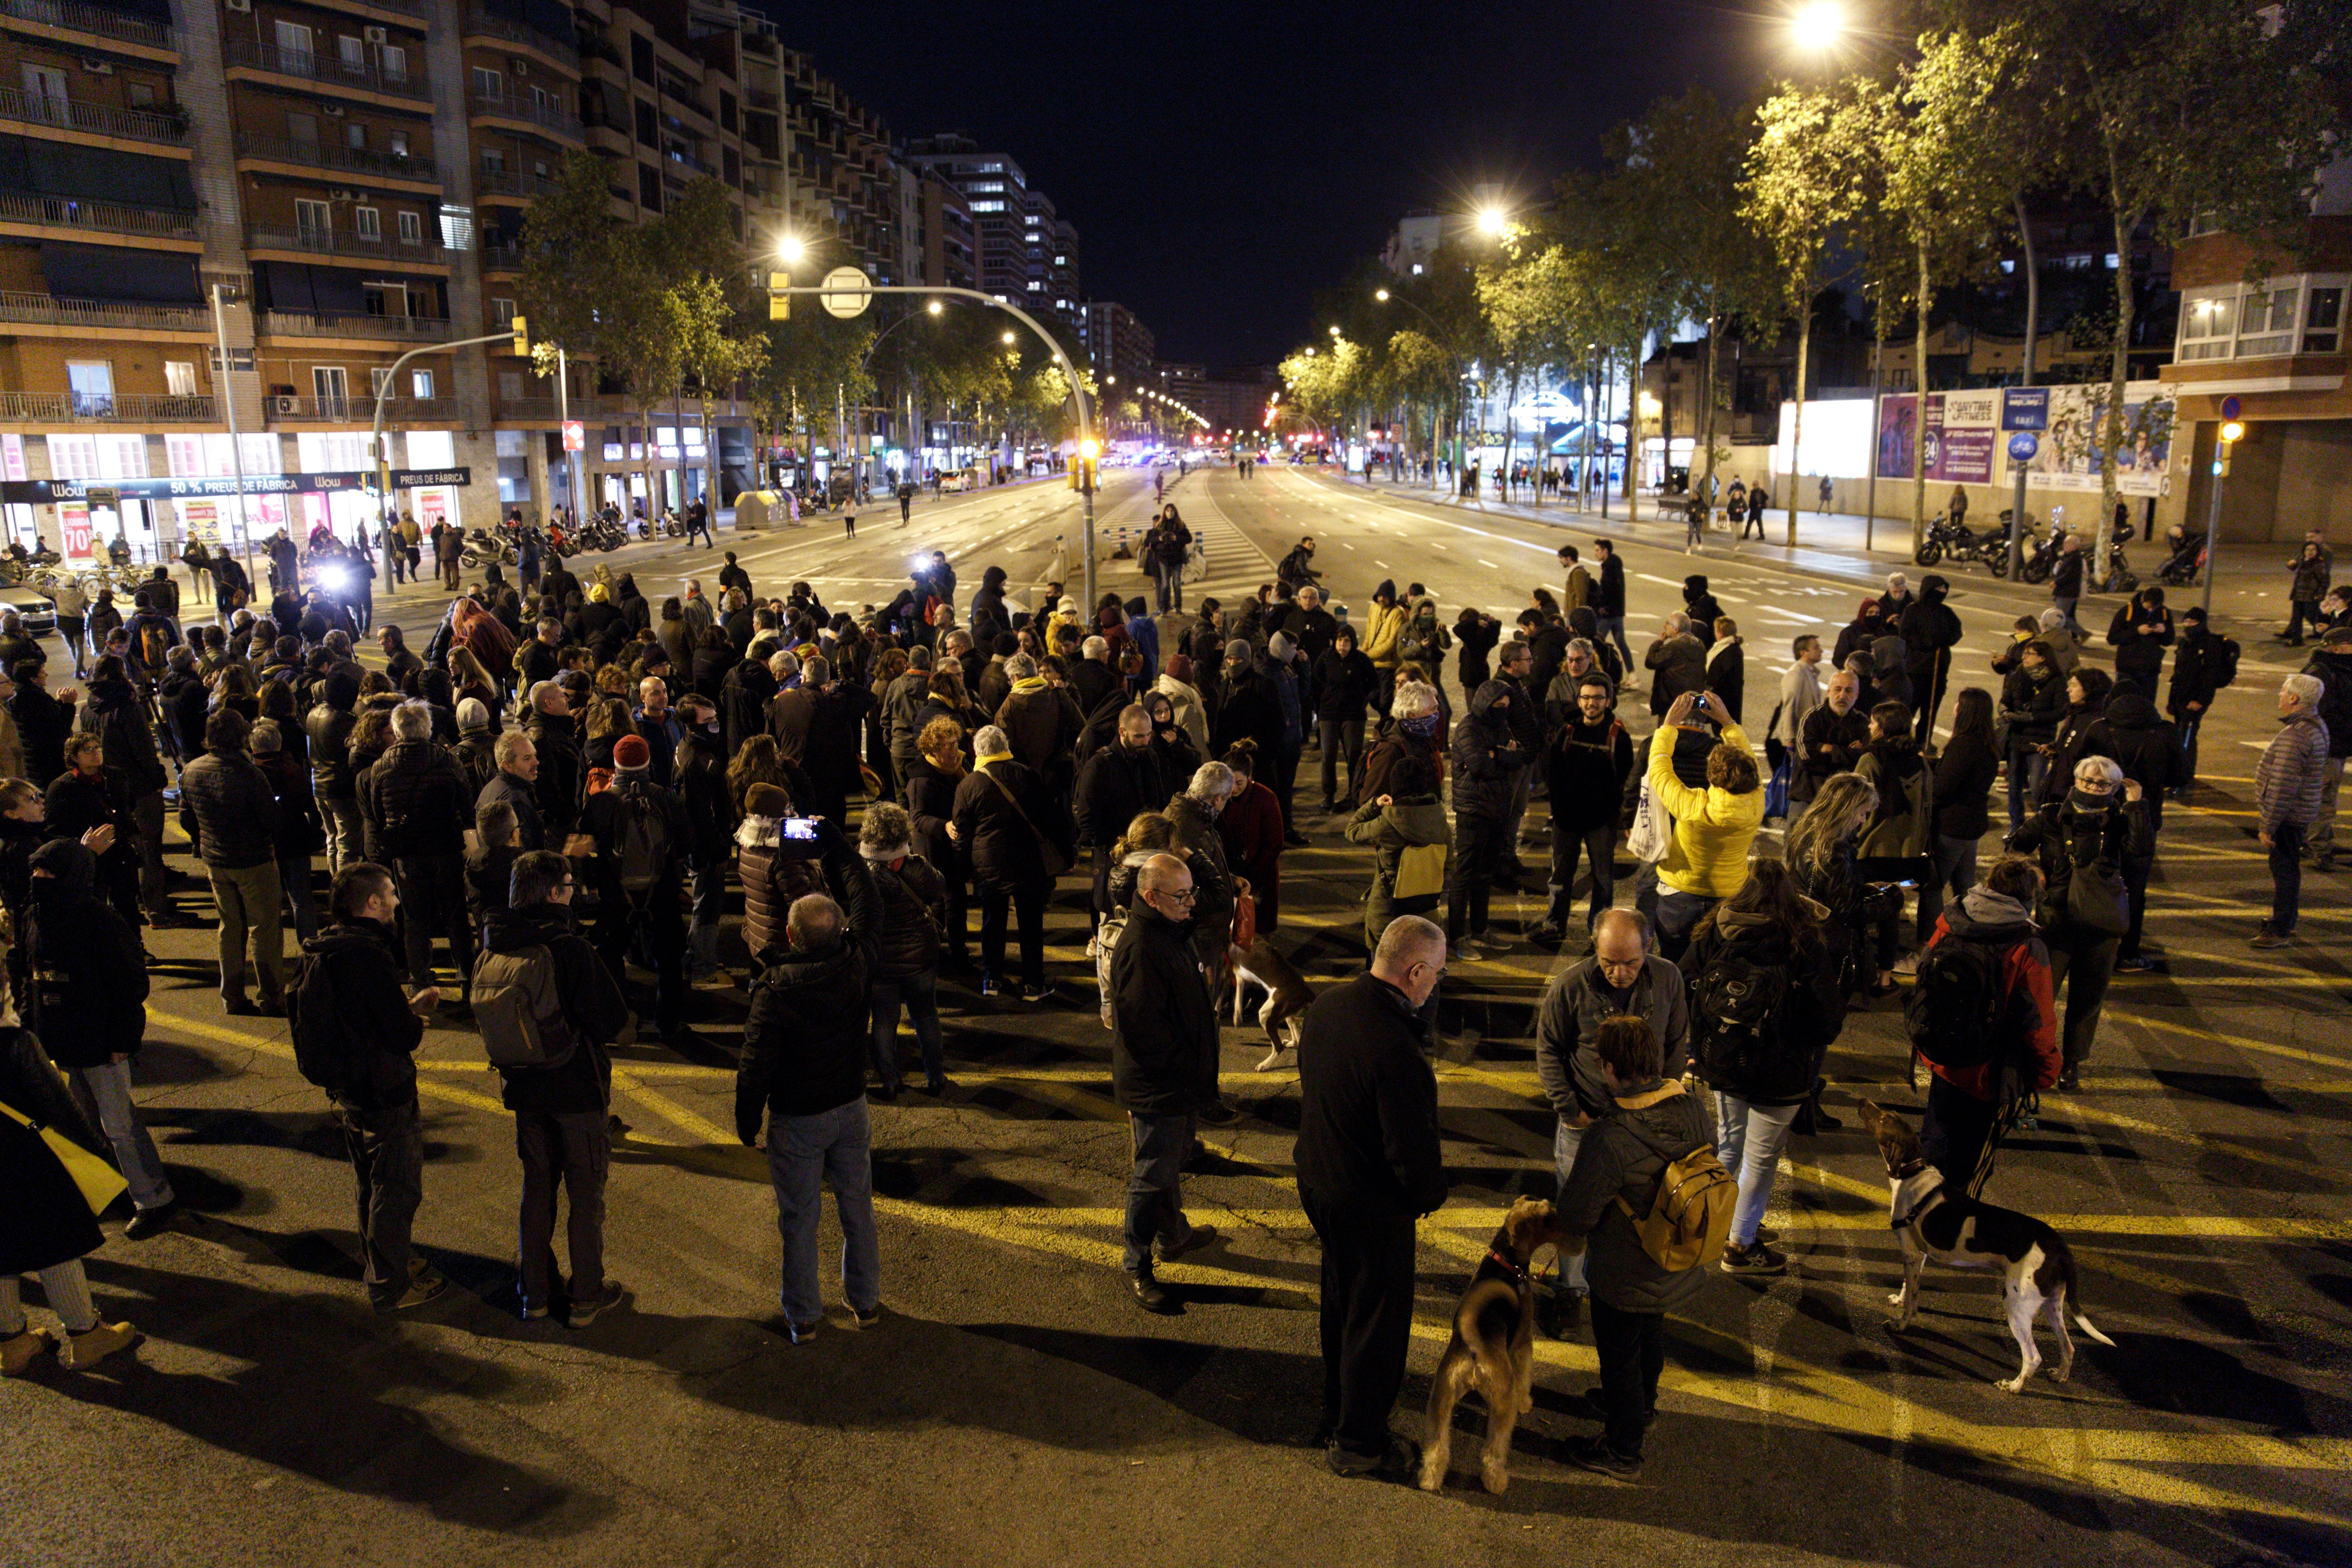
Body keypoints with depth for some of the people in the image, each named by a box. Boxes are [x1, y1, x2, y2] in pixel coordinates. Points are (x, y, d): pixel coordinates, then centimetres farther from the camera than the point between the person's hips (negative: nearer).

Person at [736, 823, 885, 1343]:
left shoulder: (775, 991, -24)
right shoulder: (857, 964, -14)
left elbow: (757, 1066, -18)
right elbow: (868, 904, 4)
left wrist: (747, 1121, -2)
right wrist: (836, 846, 13)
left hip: (797, 1121, -4)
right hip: (850, 1107, 4)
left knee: (799, 1219, 11)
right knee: (857, 1208, 18)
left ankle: (803, 1317, 25)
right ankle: (866, 1301, 32)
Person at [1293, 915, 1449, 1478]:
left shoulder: (1327, 1005, -6)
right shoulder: (1394, 1047, -34)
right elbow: (1412, 1146, -27)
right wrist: (1431, 1193, -5)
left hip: (1318, 1179, 9)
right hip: (1371, 1204, -9)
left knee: (1341, 1301, 27)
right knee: (1376, 1319, 12)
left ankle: (1338, 1411, 48)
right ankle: (1358, 1442, 29)